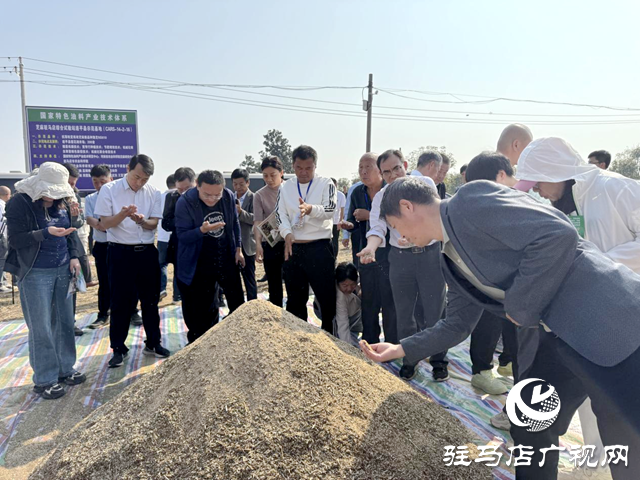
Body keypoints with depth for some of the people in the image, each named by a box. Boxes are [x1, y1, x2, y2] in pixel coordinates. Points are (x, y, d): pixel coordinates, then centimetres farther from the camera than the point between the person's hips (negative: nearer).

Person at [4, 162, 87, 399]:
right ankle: (44, 380, 15)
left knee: (65, 322, 11)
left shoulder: (62, 200, 3)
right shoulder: (20, 203, -11)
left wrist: (74, 255, -1)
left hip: (63, 269, 5)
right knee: (41, 329, 2)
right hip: (36, 274, -5)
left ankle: (65, 369, 27)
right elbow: (15, 239, -12)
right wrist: (46, 233, -25)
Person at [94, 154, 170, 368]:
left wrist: (142, 221, -22)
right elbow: (105, 223, -6)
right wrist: (122, 214, -25)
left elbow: (154, 223, 0)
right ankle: (118, 349, 18)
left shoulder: (154, 193, 2)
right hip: (121, 252, -2)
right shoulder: (109, 190, -4)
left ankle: (153, 343, 25)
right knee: (120, 302, 5)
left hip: (147, 252, 3)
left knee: (151, 300, 11)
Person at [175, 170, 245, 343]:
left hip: (227, 259, 4)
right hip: (200, 265, -3)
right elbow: (182, 235, -18)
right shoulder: (185, 202, -20)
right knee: (205, 309, 9)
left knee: (238, 303, 15)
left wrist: (238, 249, 5)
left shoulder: (229, 196, -9)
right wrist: (202, 230, -36)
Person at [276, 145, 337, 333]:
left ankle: (330, 335, 18)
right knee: (295, 297, 15)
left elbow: (330, 211, -14)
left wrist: (310, 209, -35)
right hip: (293, 248, 4)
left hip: (319, 248, -3)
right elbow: (280, 214, 2)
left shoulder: (326, 184, 0)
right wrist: (288, 234, -18)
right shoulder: (285, 187, 10)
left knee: (327, 296, 2)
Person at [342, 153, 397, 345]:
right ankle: (370, 345, 27)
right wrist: (349, 225, -9)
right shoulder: (357, 193, 8)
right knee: (368, 303, 12)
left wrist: (370, 215, -20)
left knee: (390, 303, 0)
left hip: (389, 255, -5)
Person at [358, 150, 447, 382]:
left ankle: (438, 360, 26)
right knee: (404, 312, 11)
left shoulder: (425, 183, -2)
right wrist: (371, 247, -33)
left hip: (430, 253, -2)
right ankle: (409, 360, 30)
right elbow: (377, 228, -11)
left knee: (434, 310, 5)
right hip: (400, 257, 2)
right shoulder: (380, 197, 2)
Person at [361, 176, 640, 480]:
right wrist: (401, 349, 15)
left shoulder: (473, 198, -16)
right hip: (559, 336, 10)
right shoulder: (451, 259, 12)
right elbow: (457, 323, 19)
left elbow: (558, 235, -25)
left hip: (608, 318, -10)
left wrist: (520, 306, -15)